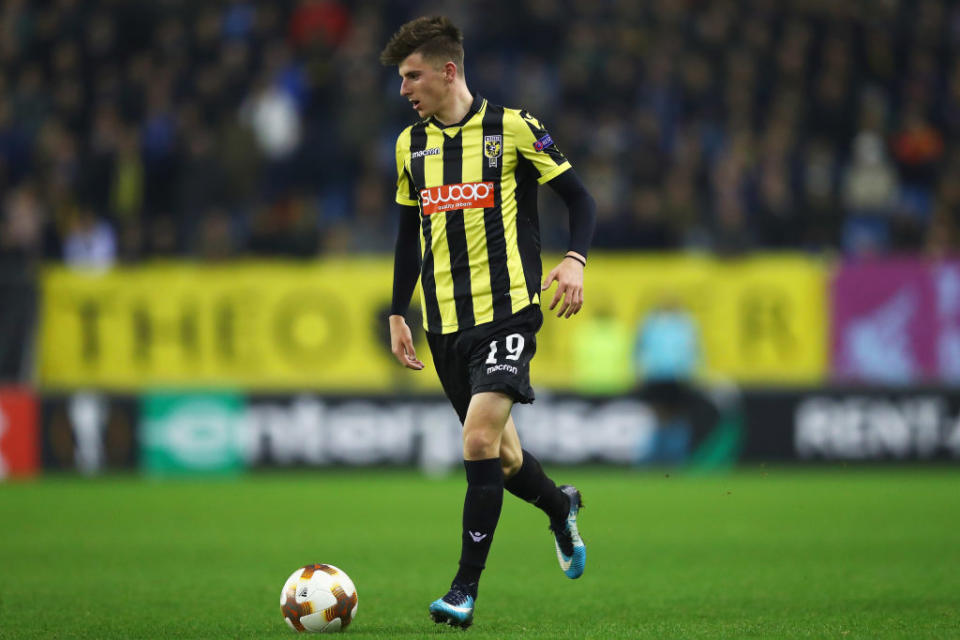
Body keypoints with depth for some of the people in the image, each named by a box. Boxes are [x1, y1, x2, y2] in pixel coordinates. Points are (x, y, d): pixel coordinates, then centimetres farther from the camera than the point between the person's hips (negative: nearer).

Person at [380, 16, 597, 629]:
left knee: (480, 441, -18)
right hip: (445, 323, 5)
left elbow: (579, 198, 0)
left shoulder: (512, 128, -4)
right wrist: (398, 313, 18)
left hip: (507, 310, -5)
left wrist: (575, 259, -17)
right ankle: (560, 505, 43)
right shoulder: (411, 144, 11)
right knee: (500, 454, 11)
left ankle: (466, 589, -13)